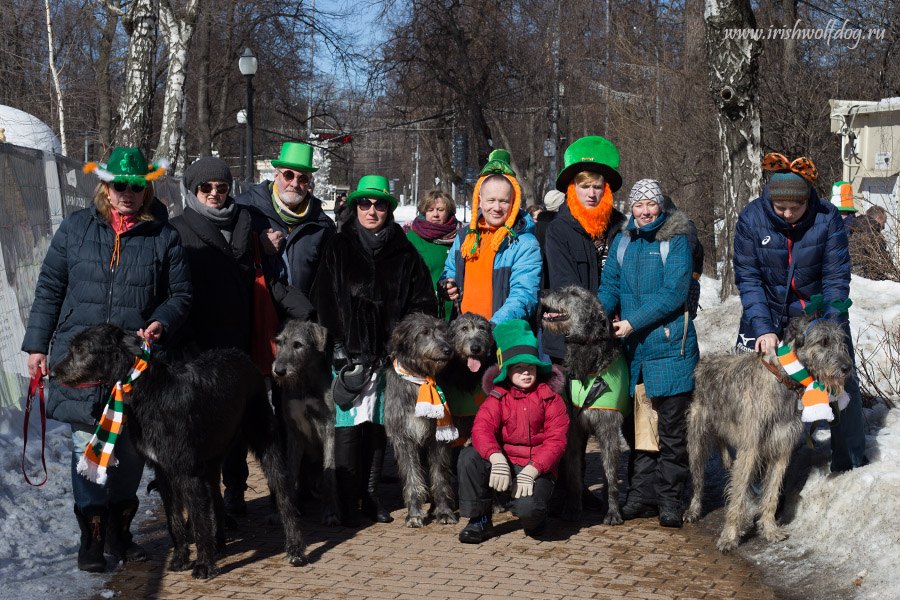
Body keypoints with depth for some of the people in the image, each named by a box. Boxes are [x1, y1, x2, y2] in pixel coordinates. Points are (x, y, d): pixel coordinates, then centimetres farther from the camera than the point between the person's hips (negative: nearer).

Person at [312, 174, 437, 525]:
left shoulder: (404, 253, 10)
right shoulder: (338, 248, 8)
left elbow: (423, 305, 10)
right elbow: (323, 299, 3)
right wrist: (336, 344, -7)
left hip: (387, 353, 2)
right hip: (348, 352, -1)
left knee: (378, 424, 5)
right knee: (347, 424, -7)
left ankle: (371, 496, 15)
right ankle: (346, 501, -2)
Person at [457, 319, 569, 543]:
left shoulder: (551, 398, -1)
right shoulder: (498, 397, 3)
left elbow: (556, 440, -8)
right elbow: (482, 428, -13)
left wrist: (532, 470, -22)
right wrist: (496, 458, -34)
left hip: (538, 466, -3)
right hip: (505, 460, 3)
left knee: (529, 508, -33)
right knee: (469, 456, -26)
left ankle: (534, 516, 10)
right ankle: (479, 520, -7)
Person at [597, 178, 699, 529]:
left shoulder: (675, 240, -4)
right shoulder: (622, 241, 12)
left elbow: (674, 293, -12)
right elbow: (610, 285, 12)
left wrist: (633, 322, -17)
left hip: (670, 346, -5)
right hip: (633, 348, 5)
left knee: (672, 428, -2)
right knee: (635, 424, 9)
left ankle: (670, 500, 8)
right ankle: (641, 496, 19)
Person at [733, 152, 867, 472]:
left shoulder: (827, 218, -18)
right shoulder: (751, 218, -17)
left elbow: (836, 278, -14)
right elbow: (747, 279, -13)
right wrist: (763, 328, -23)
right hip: (767, 314, 0)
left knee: (843, 381, 0)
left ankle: (851, 468, 17)